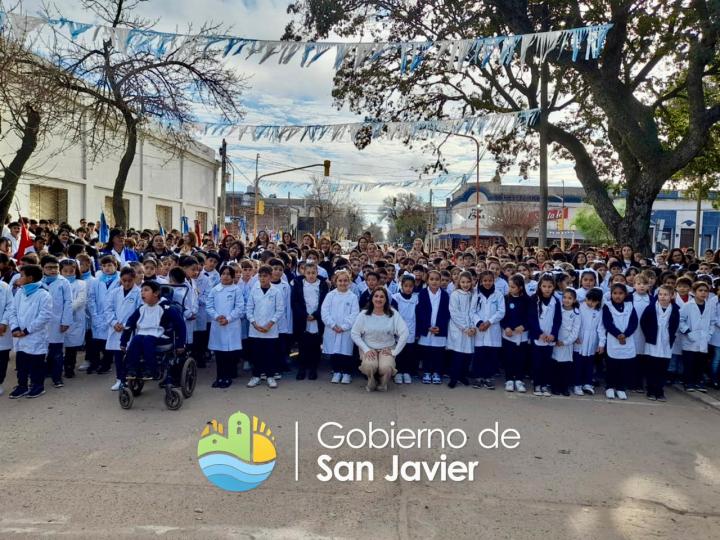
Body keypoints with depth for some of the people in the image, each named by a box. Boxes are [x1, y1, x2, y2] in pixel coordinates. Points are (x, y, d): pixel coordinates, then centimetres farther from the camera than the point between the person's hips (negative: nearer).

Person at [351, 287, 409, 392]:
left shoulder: (393, 314, -5)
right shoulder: (363, 314, -4)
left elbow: (404, 333, -9)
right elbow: (354, 333, -3)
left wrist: (394, 351, -12)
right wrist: (366, 349, -13)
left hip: (387, 348, 0)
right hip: (368, 348, 0)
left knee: (386, 367, -31)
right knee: (369, 365, -32)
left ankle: (383, 383, 8)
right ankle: (372, 382, 5)